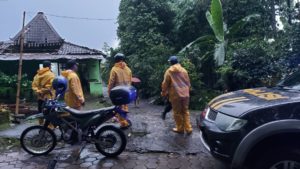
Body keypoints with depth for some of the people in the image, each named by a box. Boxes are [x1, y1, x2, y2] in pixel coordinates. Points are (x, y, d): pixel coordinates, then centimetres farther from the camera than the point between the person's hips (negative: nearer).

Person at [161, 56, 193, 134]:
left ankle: (180, 129, 19)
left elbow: (165, 84, -2)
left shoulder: (169, 71, -4)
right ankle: (188, 129, 14)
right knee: (185, 111, 14)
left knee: (177, 113, 9)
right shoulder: (184, 70, 8)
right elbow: (188, 83, 13)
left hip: (175, 95, -4)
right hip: (185, 94, 4)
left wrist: (164, 93, 12)